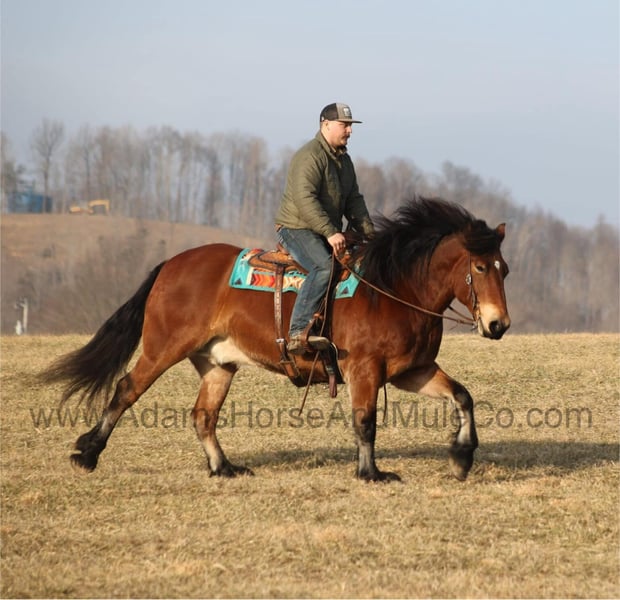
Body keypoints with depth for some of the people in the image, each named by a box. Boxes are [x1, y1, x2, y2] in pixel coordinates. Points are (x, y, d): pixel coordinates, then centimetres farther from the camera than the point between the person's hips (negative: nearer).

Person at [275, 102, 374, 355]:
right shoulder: (309, 156, -15)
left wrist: (369, 233, 4)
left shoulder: (344, 160, 16)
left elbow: (354, 201, 18)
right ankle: (298, 334, -38)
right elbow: (305, 200, -25)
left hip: (329, 234, 10)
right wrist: (330, 233, -30)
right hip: (297, 229, -10)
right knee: (324, 267, -34)